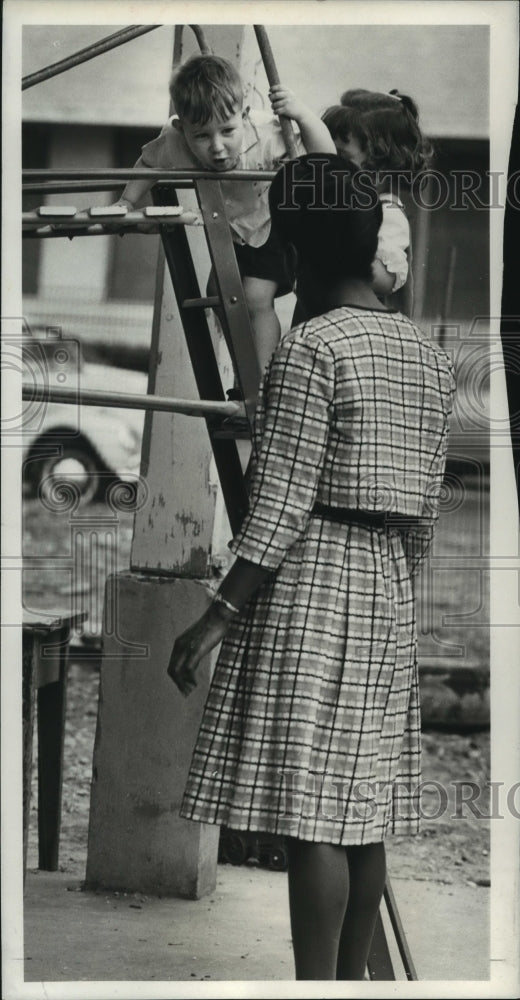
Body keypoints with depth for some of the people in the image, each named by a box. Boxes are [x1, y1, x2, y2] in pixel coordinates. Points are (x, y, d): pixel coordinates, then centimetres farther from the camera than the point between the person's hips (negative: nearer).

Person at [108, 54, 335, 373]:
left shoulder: (267, 136, -41)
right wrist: (127, 202, -16)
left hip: (278, 224, -5)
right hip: (235, 230, 5)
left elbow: (324, 158, -37)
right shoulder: (174, 143, -31)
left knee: (256, 299, -17)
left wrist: (302, 114, -50)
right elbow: (149, 165, -8)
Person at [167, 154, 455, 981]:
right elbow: (423, 508, 14)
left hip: (304, 585, -8)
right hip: (385, 587, 8)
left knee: (309, 807, -8)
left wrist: (216, 617, -15)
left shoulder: (307, 351, -13)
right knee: (360, 803, 10)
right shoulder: (429, 359, 11)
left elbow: (282, 506, -17)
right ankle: (351, 983, 16)